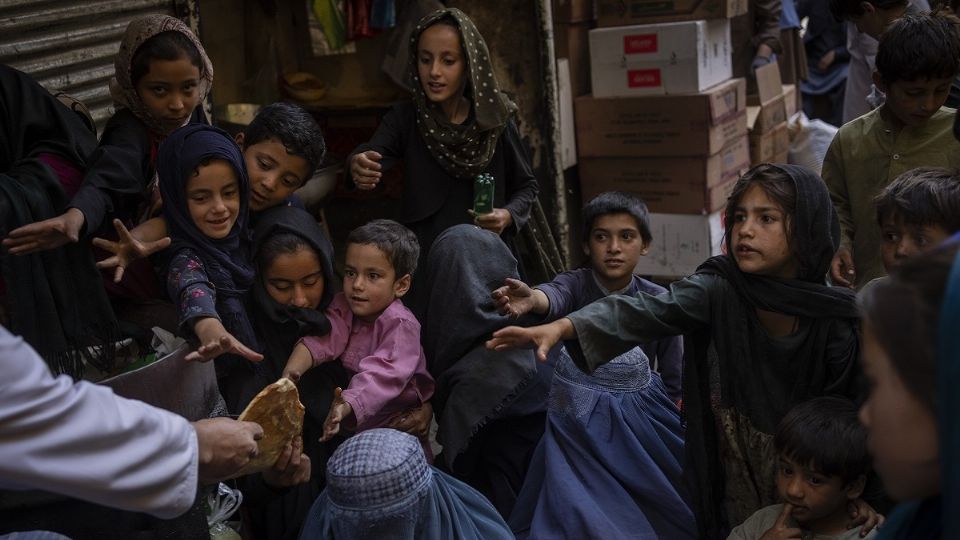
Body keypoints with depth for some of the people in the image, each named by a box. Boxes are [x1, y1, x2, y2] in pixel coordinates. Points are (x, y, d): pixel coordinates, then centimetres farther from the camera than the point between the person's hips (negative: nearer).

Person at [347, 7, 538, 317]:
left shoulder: (494, 120, -4)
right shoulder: (405, 118, -3)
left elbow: (527, 186, 7)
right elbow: (372, 153, -22)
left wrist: (508, 215, -13)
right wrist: (359, 166, -45)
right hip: (426, 260, 0)